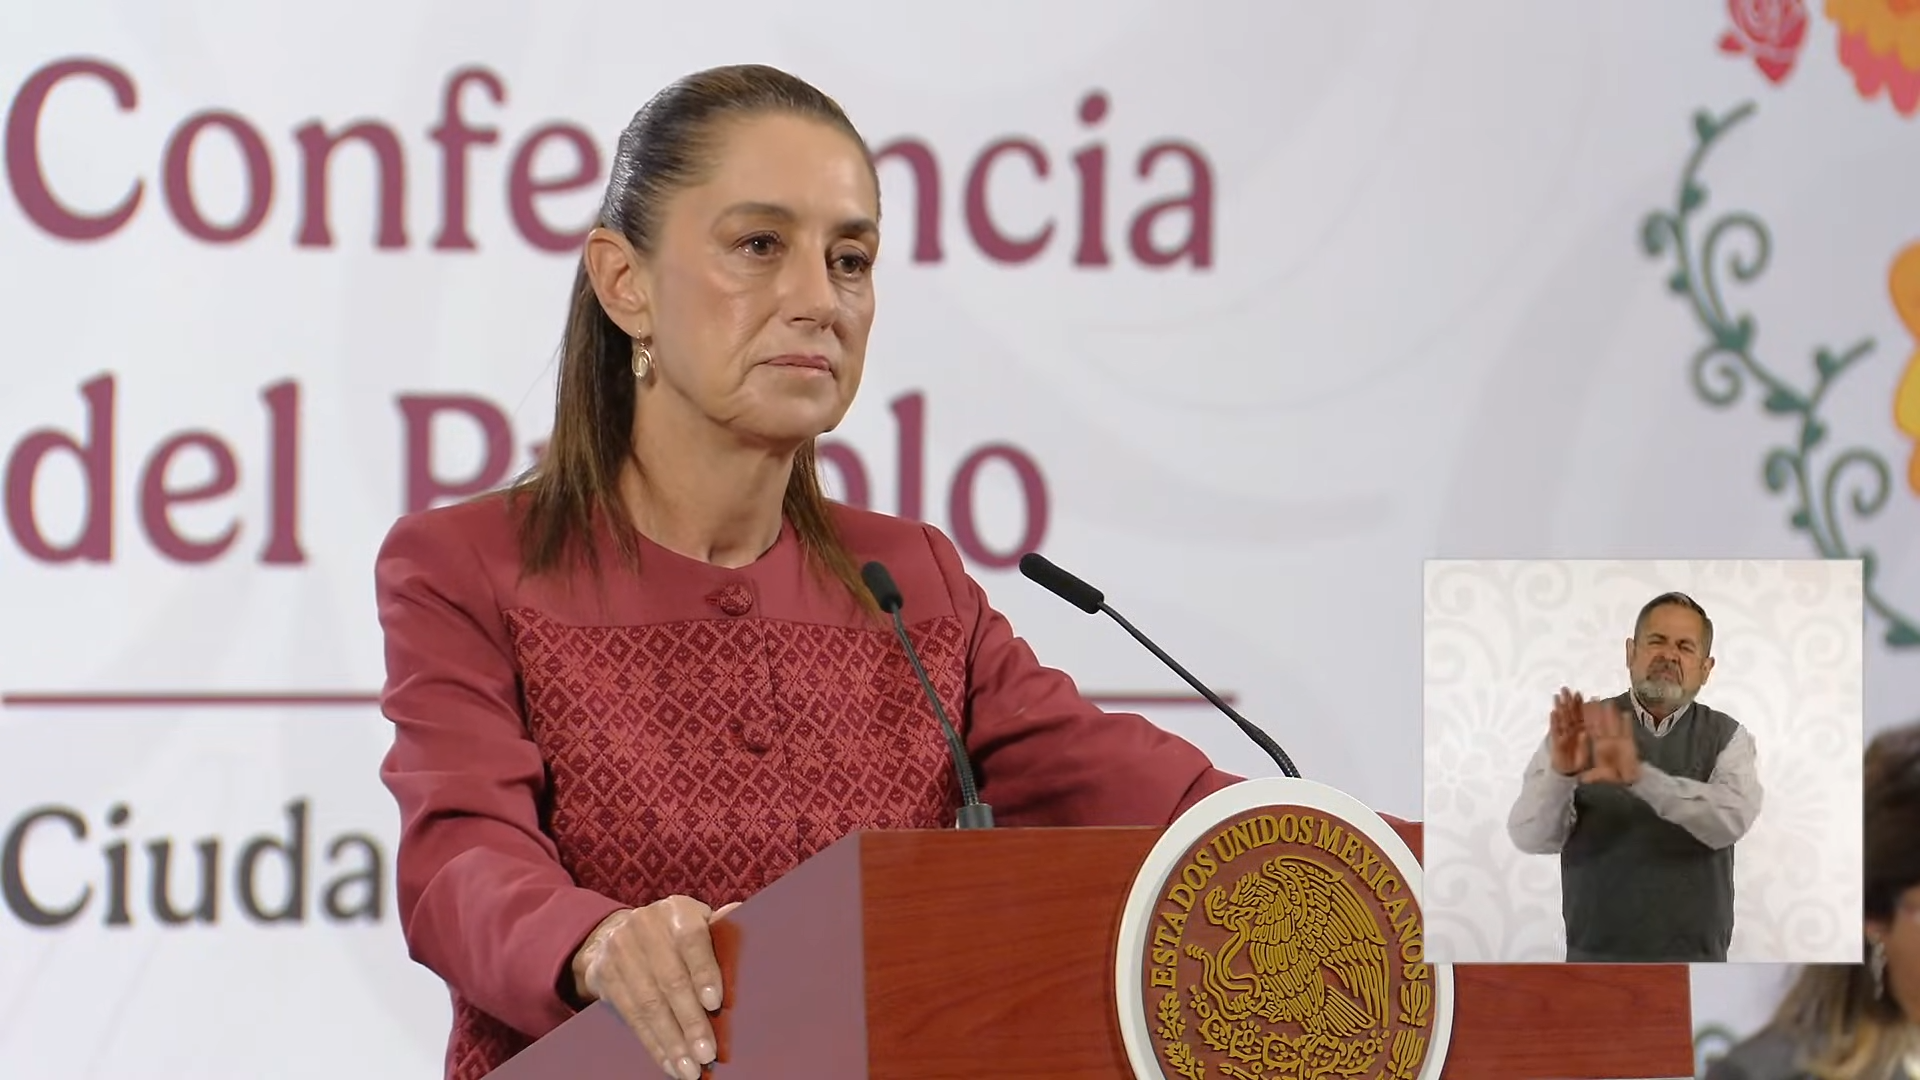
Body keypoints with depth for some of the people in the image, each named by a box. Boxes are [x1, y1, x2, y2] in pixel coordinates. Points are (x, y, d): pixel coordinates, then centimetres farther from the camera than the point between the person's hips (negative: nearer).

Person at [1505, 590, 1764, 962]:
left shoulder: (1727, 738, 2)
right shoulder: (1578, 730, 1)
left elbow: (1732, 818, -20)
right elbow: (1531, 836, -12)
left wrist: (1640, 775, -36)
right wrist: (1559, 772, -34)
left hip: (1694, 962, 0)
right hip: (1597, 961, 0)